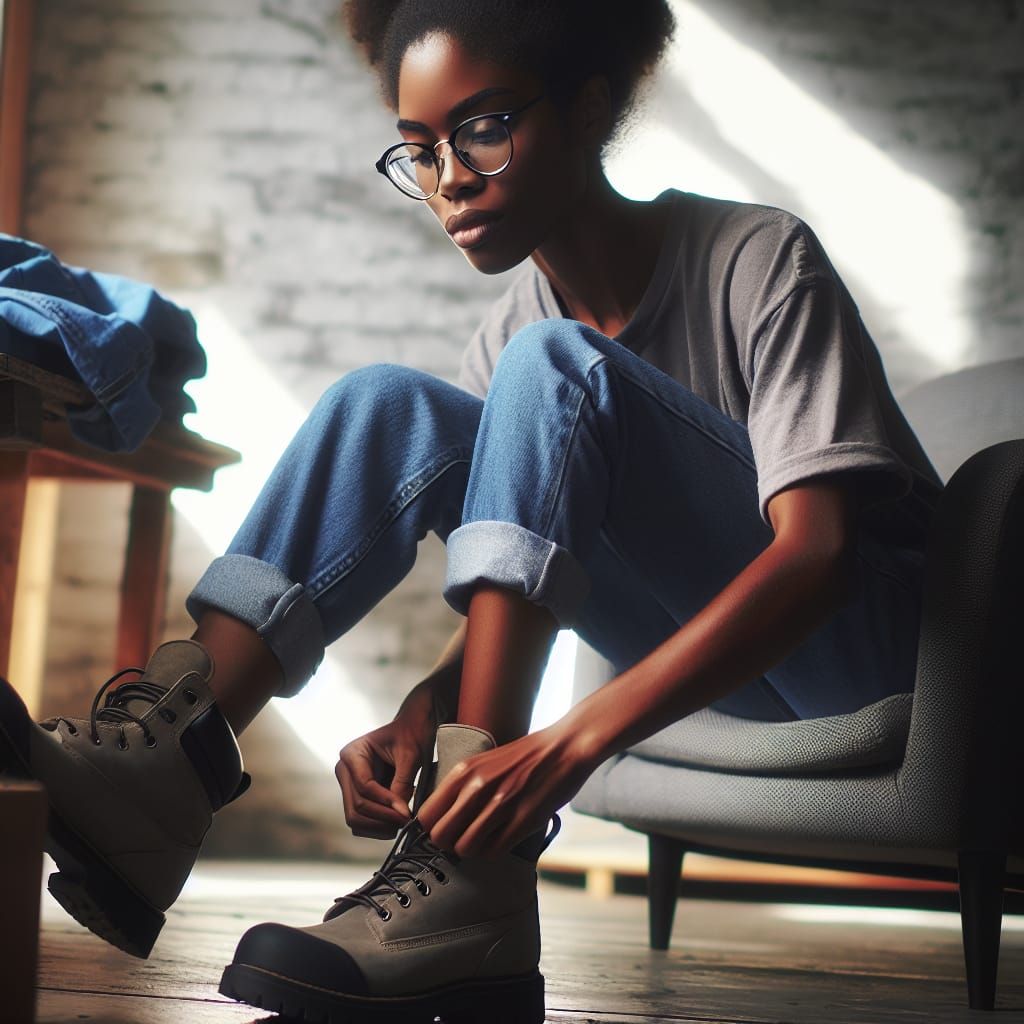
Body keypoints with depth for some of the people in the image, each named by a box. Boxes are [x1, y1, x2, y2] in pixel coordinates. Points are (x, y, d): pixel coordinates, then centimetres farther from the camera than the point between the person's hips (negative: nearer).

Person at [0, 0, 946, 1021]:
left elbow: (816, 551, -29)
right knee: (386, 406, -13)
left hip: (870, 624, -5)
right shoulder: (511, 336, 1)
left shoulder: (760, 259, -17)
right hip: (720, 646, 6)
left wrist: (570, 740, -41)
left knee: (551, 373, -29)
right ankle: (156, 778, -24)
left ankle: (467, 885, -37)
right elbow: (509, 601, -2)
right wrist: (419, 713, -26)